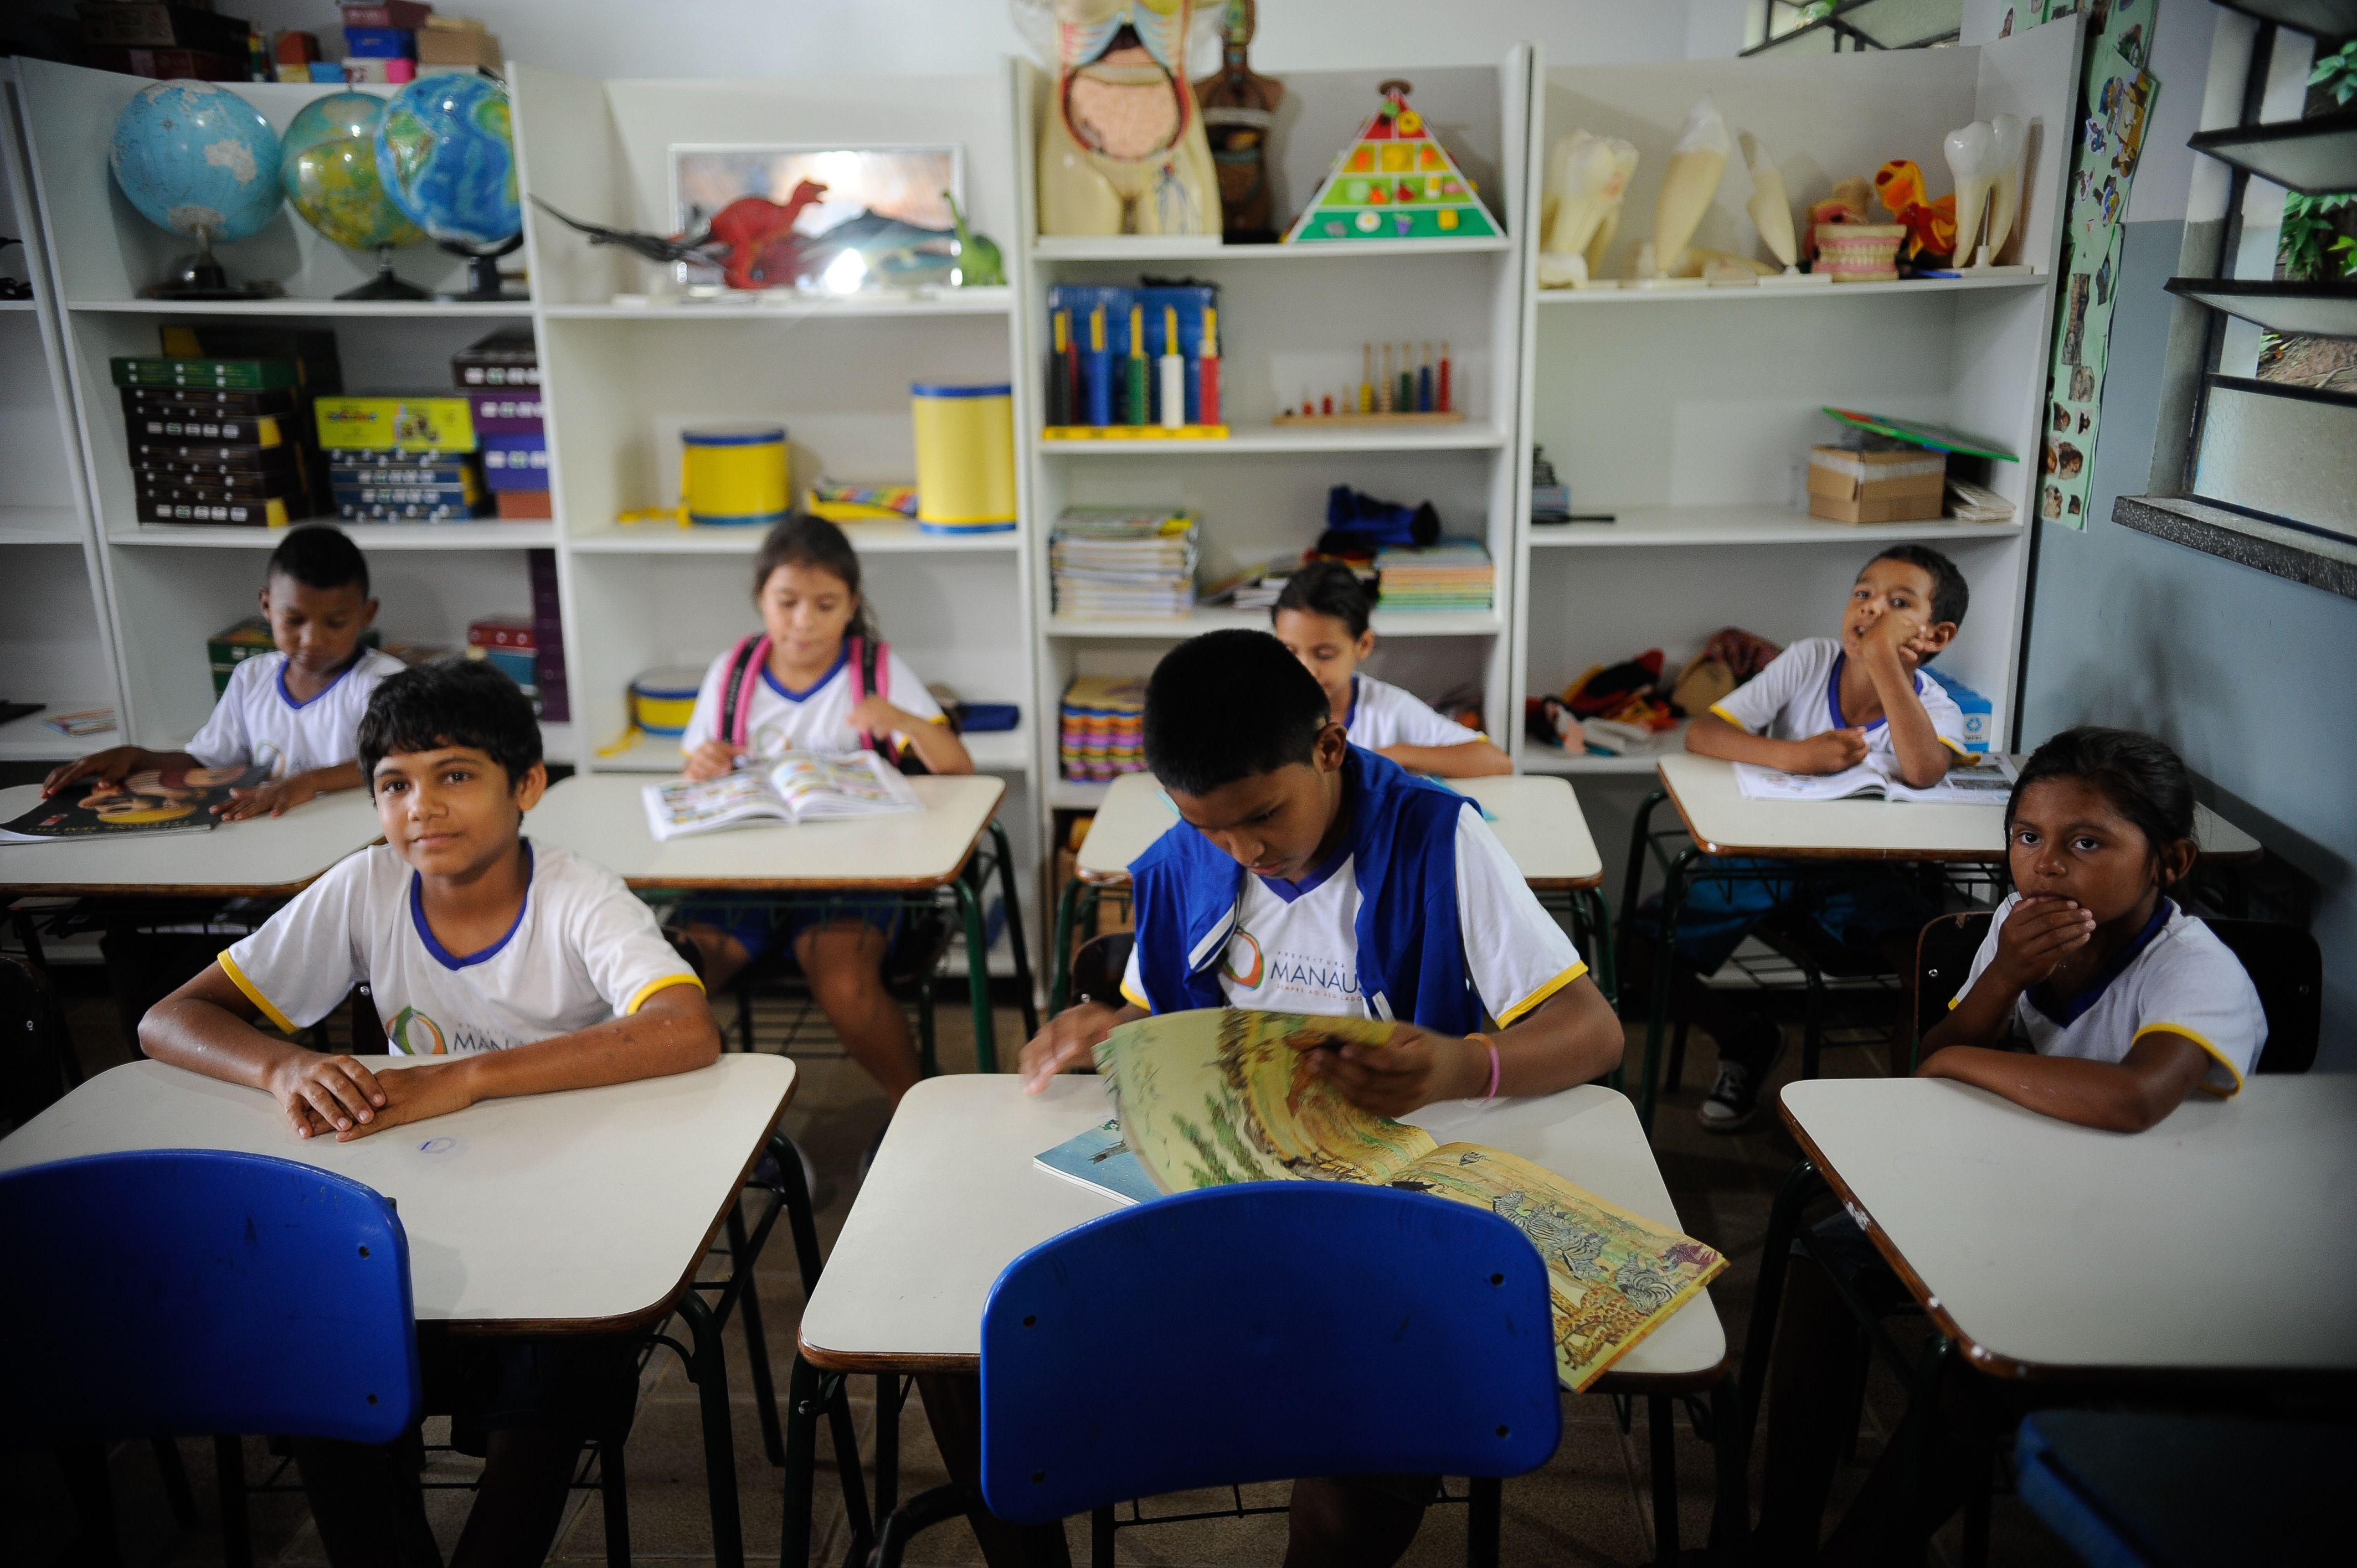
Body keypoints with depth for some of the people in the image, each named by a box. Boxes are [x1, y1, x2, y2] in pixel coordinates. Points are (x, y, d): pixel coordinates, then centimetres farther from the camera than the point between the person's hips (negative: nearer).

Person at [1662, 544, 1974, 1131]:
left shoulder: (1936, 710, -9)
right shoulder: (1811, 661, -7)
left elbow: (1923, 770, -35)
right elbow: (1700, 733, -14)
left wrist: (1882, 655, -32)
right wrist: (1792, 755, -30)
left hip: (1857, 874, -1)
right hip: (1763, 853, 1)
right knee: (1639, 950, -14)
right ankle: (1749, 1041, 14)